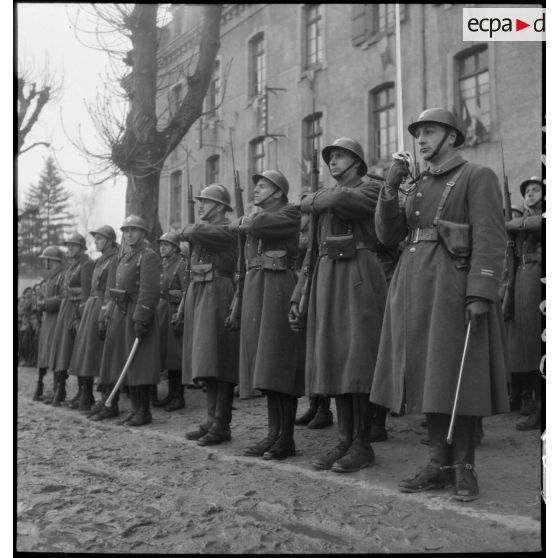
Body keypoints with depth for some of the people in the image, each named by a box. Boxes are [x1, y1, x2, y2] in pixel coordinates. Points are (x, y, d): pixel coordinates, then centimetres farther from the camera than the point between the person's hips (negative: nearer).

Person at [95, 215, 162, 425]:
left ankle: (142, 411, -1)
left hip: (136, 314, -9)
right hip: (119, 314, 9)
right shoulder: (124, 258, 19)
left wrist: (141, 320, -23)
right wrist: (109, 315, 15)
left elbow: (149, 291, -18)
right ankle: (110, 406, 21)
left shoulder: (149, 257, -9)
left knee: (138, 365, -7)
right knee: (112, 359, 11)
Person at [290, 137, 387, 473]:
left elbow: (341, 201, -19)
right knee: (335, 362, 5)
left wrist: (312, 200, 3)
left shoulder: (371, 190, 3)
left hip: (360, 278, -6)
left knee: (359, 362, -7)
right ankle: (345, 441, 12)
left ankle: (363, 445, 0)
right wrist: (298, 295, 12)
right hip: (326, 279, 6)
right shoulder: (323, 197, 21)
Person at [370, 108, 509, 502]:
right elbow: (389, 235, 12)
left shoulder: (478, 177, -1)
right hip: (416, 288, 7)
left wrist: (481, 295, -21)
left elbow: (490, 239, -11)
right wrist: (390, 188, 0)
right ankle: (440, 465, 14)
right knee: (427, 376, 7)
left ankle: (466, 468, 6)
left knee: (459, 377, -4)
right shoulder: (418, 186, 19)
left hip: (454, 287, -7)